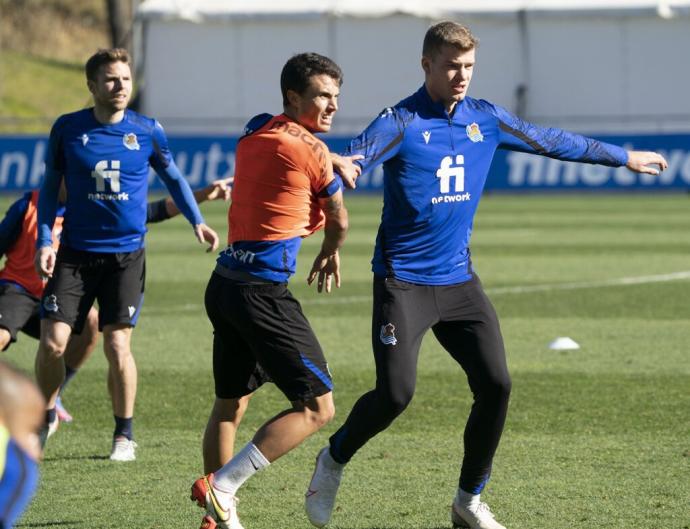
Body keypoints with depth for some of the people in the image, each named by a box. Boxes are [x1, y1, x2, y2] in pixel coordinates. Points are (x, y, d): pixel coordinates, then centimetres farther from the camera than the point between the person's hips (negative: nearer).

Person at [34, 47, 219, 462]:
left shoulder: (147, 131, -1)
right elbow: (50, 187, 8)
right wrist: (44, 240, -1)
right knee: (53, 342, -6)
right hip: (75, 253, 1)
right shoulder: (68, 129, -2)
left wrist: (197, 221, 8)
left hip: (126, 254, -1)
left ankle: (125, 435, 10)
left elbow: (173, 177, 16)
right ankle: (45, 419, 18)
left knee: (117, 346, -7)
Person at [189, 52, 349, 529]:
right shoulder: (311, 150, -7)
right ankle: (221, 487, -12)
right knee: (317, 406, -6)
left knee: (230, 403, 20)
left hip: (225, 284, 9)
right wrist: (330, 253, 31)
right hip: (262, 291, -9)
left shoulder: (255, 132, 12)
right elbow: (338, 222, 9)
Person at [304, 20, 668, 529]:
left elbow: (551, 141, 19)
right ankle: (333, 462, 15)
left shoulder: (485, 119, 7)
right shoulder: (401, 124, -11)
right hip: (403, 282, -5)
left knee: (495, 385, -5)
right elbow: (354, 158, -27)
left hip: (459, 281, 5)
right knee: (395, 393, -14)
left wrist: (625, 157, 29)